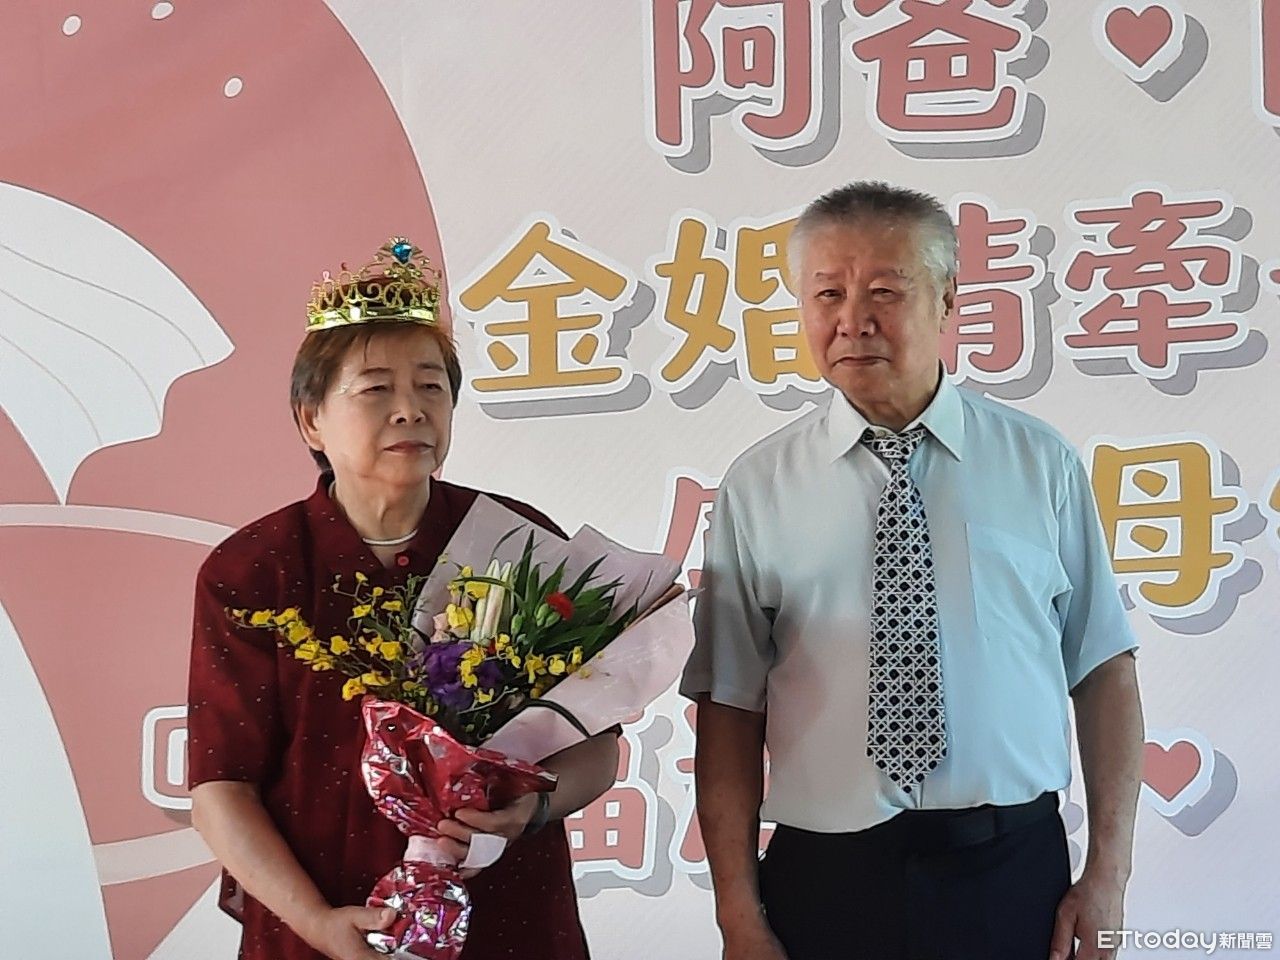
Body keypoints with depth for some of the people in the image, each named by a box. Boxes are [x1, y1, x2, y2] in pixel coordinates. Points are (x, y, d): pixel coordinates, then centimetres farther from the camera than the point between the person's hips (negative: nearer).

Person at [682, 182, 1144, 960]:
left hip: (1015, 871, 1)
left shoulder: (1042, 464, 2)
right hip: (826, 880, 0)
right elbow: (730, 707, -1)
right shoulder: (757, 488, 0)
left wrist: (1109, 875, -3)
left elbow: (1105, 670, 3)